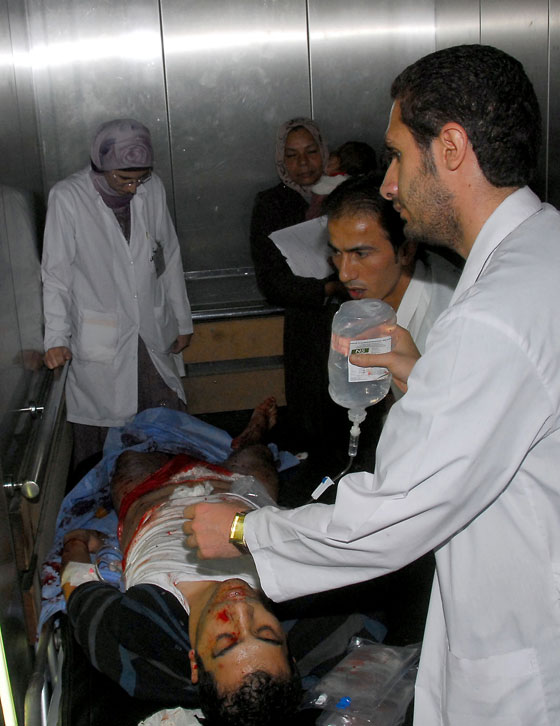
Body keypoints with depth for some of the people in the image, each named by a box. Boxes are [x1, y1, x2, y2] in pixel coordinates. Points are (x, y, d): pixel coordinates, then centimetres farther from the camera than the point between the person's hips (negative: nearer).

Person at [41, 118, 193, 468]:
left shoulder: (152, 188, 1)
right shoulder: (68, 197, -11)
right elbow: (56, 273, -7)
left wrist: (183, 321, 14)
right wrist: (57, 337, -14)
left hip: (154, 334, 4)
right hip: (99, 342, -4)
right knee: (99, 433, 2)